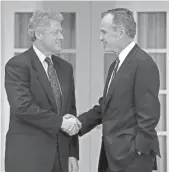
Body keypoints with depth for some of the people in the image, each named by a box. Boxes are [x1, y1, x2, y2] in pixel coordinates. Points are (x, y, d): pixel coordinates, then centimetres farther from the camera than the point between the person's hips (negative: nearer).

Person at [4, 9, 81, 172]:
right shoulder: (17, 65, -7)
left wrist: (73, 154, 7)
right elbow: (22, 106, -19)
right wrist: (59, 122, -17)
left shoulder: (65, 67, 13)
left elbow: (71, 110, 13)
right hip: (27, 157, -6)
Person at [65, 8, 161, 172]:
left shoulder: (143, 64, -14)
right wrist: (80, 122, -1)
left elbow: (148, 114, -18)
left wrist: (138, 153, -17)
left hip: (131, 157, -9)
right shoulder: (115, 65, 15)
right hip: (112, 154, 9)